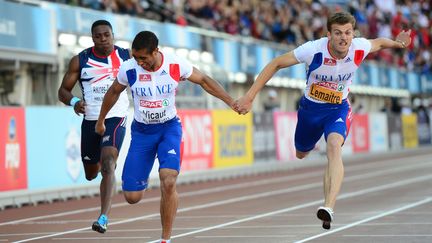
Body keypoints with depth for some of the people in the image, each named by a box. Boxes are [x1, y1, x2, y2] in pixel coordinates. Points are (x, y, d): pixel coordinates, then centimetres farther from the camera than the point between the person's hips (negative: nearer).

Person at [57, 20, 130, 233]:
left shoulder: (126, 57, 0)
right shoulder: (80, 61, -1)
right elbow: (63, 91, 1)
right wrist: (74, 102, -19)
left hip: (116, 118, -2)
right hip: (90, 120, 2)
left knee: (108, 164, -24)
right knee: (91, 174, 15)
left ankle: (103, 217, -29)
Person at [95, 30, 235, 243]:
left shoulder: (176, 65, -16)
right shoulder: (128, 69, -15)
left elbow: (203, 80, 2)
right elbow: (113, 92, 6)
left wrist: (230, 101, -1)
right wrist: (100, 121, 18)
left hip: (169, 127, -1)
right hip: (141, 130, 1)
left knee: (168, 182, -25)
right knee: (132, 197, -4)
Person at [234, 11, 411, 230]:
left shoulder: (359, 48, -21)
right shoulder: (314, 50, -29)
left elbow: (378, 42, 8)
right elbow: (276, 64, -20)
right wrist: (249, 97, -24)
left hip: (338, 109, -1)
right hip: (310, 107, 1)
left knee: (334, 147, -31)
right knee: (300, 155, 21)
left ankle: (329, 208, -44)